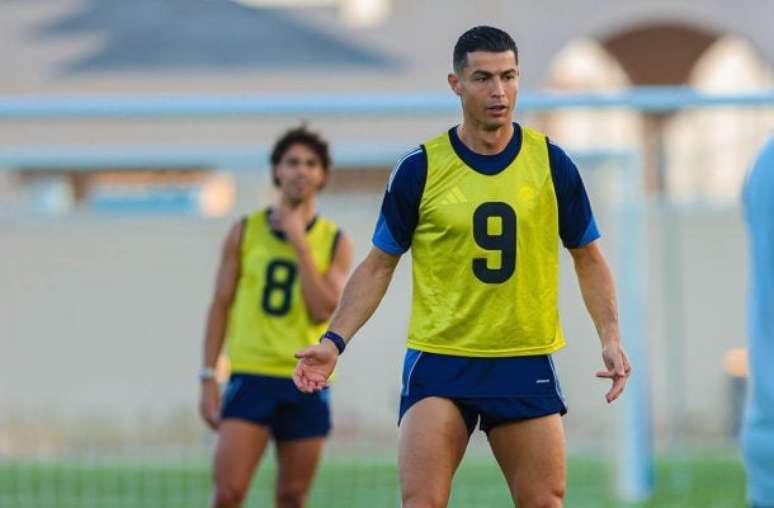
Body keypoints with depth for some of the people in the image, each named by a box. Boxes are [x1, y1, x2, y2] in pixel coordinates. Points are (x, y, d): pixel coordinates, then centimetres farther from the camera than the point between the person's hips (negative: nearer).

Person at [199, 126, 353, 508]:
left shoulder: (335, 242, 4)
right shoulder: (245, 232, 5)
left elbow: (323, 311, -8)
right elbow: (220, 305, 7)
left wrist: (300, 244, -10)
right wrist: (208, 378, 1)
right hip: (251, 376, -1)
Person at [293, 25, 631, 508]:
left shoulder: (551, 163, 1)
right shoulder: (420, 168, -3)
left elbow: (588, 257, 10)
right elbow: (379, 265, 5)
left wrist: (611, 336, -3)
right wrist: (334, 341, -6)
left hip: (527, 365, 2)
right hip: (438, 363, -1)